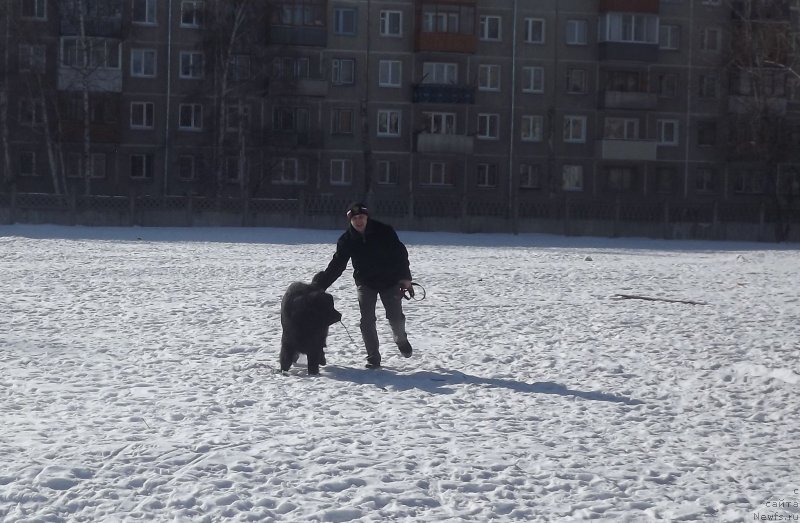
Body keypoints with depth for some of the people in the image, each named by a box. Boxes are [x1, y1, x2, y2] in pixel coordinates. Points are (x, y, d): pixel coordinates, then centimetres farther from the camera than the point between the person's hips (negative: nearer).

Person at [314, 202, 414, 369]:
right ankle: (373, 358, 4)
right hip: (365, 283, 1)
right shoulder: (346, 240, -10)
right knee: (367, 321, -7)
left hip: (390, 281, -1)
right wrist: (319, 286, -16)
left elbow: (400, 253, -9)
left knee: (395, 317, 3)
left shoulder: (384, 231, -15)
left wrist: (405, 277, -13)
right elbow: (336, 266, -9)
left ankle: (401, 340, 36)